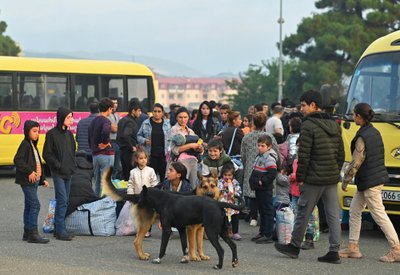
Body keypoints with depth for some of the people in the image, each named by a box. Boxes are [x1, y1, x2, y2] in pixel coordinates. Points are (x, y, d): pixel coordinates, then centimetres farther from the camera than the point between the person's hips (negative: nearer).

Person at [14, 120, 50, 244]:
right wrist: (29, 171, -25)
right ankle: (33, 233, -15)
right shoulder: (25, 144, -11)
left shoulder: (33, 145, 17)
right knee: (35, 205, -14)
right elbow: (17, 160, -21)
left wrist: (43, 179, 19)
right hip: (27, 181, -10)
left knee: (29, 206, 13)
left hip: (34, 180, 10)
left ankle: (27, 233, 18)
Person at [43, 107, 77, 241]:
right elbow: (47, 154, -8)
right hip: (58, 173, -7)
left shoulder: (69, 134, 13)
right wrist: (59, 165, -13)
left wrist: (73, 165, 10)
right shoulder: (52, 134, -7)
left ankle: (58, 229, 15)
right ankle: (60, 231, -11)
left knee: (63, 201, 8)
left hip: (68, 172, 7)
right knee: (62, 200, -13)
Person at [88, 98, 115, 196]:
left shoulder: (94, 121, 14)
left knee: (97, 182, 13)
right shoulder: (106, 121, -12)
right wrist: (105, 143, -17)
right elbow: (105, 132, -33)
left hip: (95, 155, 8)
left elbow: (90, 138, 20)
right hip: (106, 154, -8)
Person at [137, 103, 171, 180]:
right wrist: (144, 140, -9)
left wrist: (169, 151, -2)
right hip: (150, 154, -1)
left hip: (163, 154, 1)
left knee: (164, 176, -2)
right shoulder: (146, 123, 4)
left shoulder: (167, 124, 8)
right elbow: (139, 136, 11)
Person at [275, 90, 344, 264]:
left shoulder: (308, 125, -11)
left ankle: (294, 246, 17)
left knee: (303, 212, 6)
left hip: (314, 178, -7)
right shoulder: (334, 125, 12)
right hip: (332, 178, 7)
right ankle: (334, 251, 4)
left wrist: (300, 178, -7)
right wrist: (336, 172, 18)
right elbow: (341, 153, 14)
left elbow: (304, 155, -14)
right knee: (333, 215, 5)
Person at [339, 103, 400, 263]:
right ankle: (353, 247, 19)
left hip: (369, 181, -10)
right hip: (378, 176, 10)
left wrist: (345, 181, -6)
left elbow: (355, 163, -18)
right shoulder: (375, 132, 9)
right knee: (355, 211, 15)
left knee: (379, 215, -5)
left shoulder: (362, 137, -19)